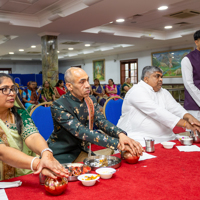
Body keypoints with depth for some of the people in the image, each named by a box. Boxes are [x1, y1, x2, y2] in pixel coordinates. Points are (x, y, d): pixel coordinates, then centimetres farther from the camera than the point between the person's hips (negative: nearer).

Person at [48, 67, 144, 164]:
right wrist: (117, 143, -38)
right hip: (61, 155, -6)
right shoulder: (58, 106, -20)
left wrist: (121, 134, -34)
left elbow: (101, 121, -12)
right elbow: (81, 131, -30)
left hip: (81, 150, 6)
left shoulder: (91, 100, 2)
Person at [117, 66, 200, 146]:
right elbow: (156, 112, -21)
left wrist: (189, 116, -21)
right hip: (139, 139, -8)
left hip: (165, 137, 8)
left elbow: (175, 108, 2)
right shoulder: (137, 91, -10)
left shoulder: (164, 92, 17)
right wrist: (185, 124, -25)